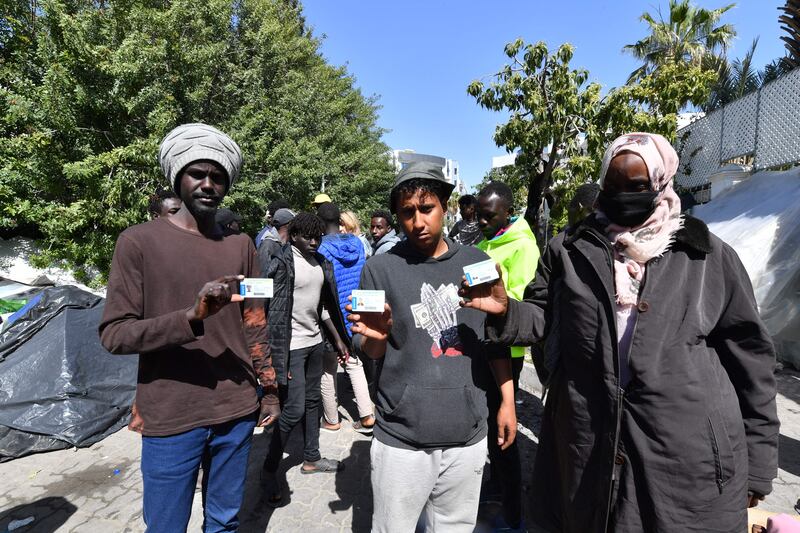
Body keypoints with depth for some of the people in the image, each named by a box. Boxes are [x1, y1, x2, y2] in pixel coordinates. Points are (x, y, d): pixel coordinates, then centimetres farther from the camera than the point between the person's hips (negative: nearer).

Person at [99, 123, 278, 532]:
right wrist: (190, 317, -25)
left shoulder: (240, 246, 5)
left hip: (236, 410, 3)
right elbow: (113, 334, -11)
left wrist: (269, 388, 11)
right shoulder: (139, 241, -7)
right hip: (170, 419, -3)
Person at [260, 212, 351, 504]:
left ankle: (311, 458, 33)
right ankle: (269, 470, 15)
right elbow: (272, 312, -15)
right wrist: (277, 355, -18)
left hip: (315, 342, 7)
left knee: (312, 401, 16)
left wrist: (338, 339, 16)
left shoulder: (321, 263, 9)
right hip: (292, 346, -7)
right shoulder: (282, 264, -13)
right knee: (293, 409, -5)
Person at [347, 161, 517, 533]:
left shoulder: (477, 262, 2)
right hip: (401, 438, -2)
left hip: (468, 435, 2)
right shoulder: (380, 269, -5)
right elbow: (369, 353, 0)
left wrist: (507, 401, 6)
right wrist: (375, 337, -21)